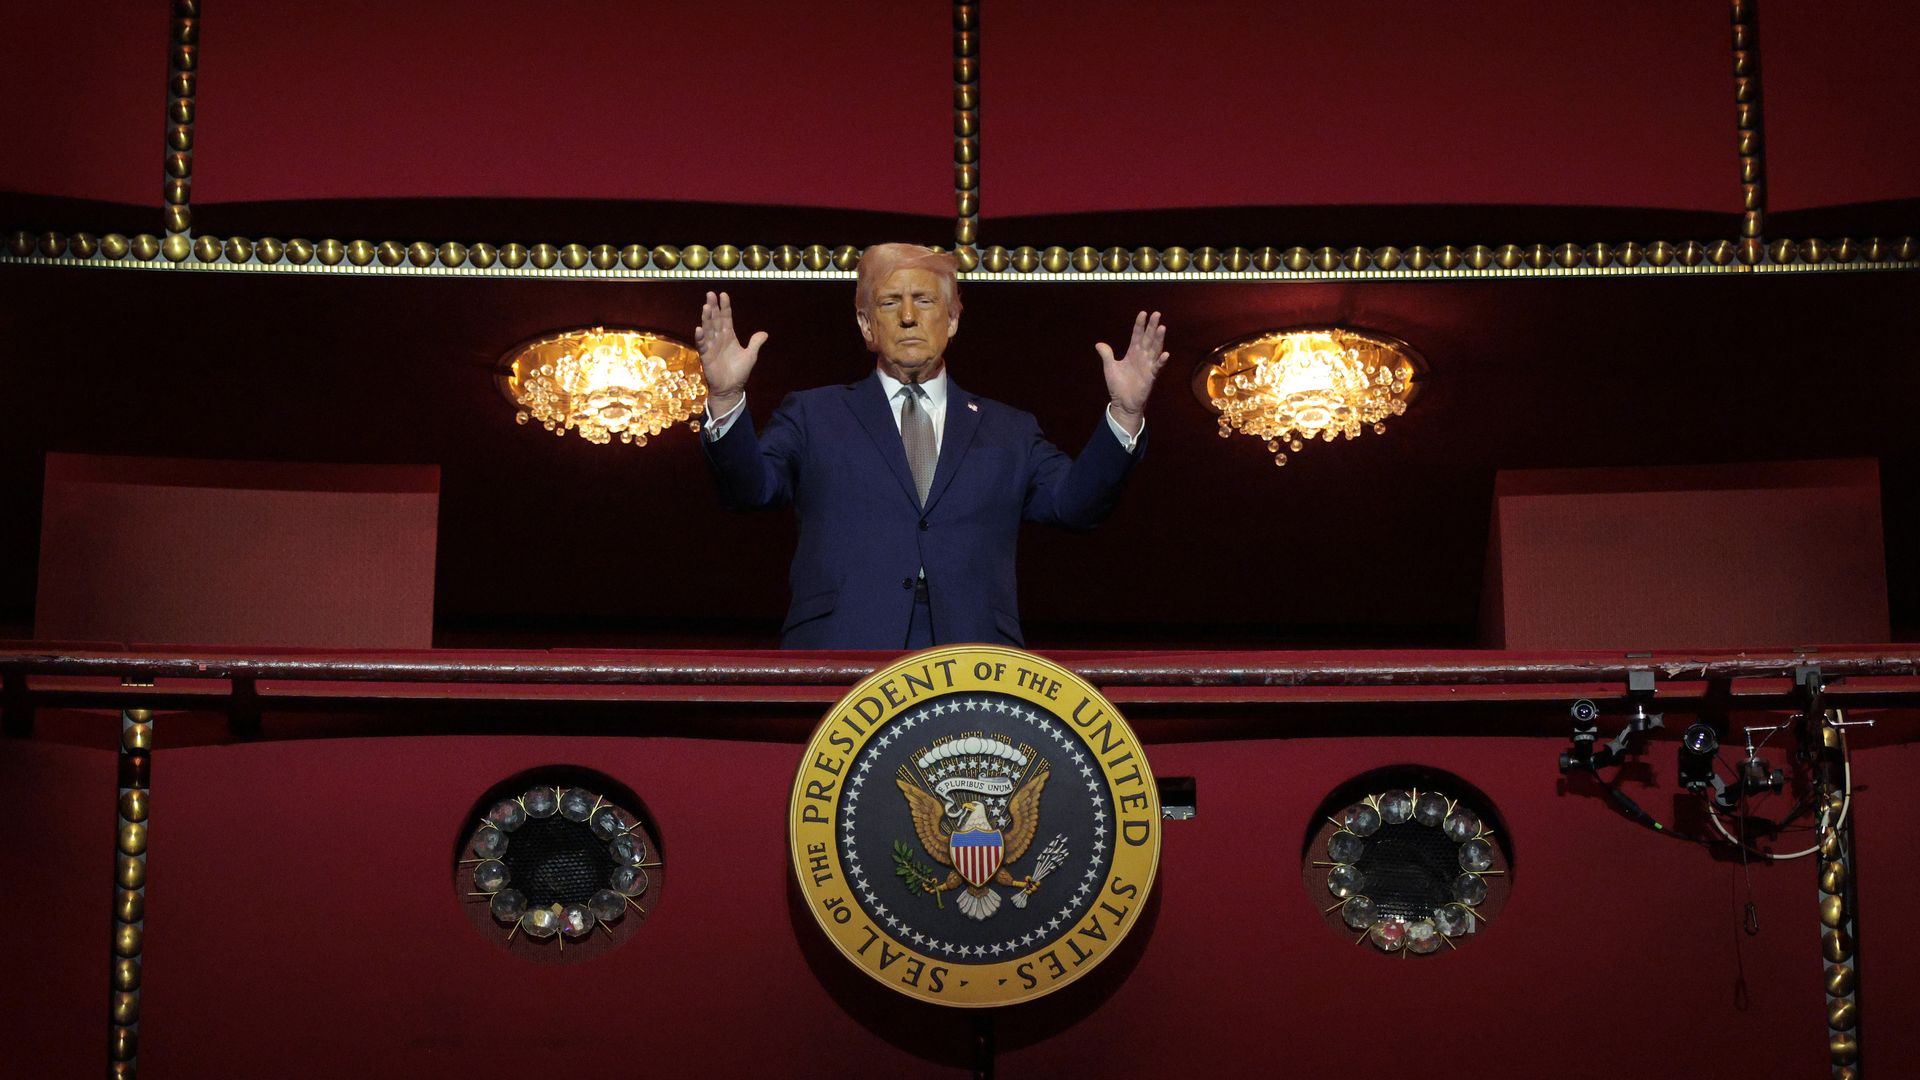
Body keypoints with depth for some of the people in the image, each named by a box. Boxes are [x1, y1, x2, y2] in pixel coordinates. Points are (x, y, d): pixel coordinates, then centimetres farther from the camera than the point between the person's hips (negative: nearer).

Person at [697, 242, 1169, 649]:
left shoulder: (1009, 431, 20)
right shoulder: (813, 416, 17)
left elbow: (1073, 500, 8)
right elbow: (752, 487, 3)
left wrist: (1125, 413, -7)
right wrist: (726, 400, -15)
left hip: (972, 672, 1)